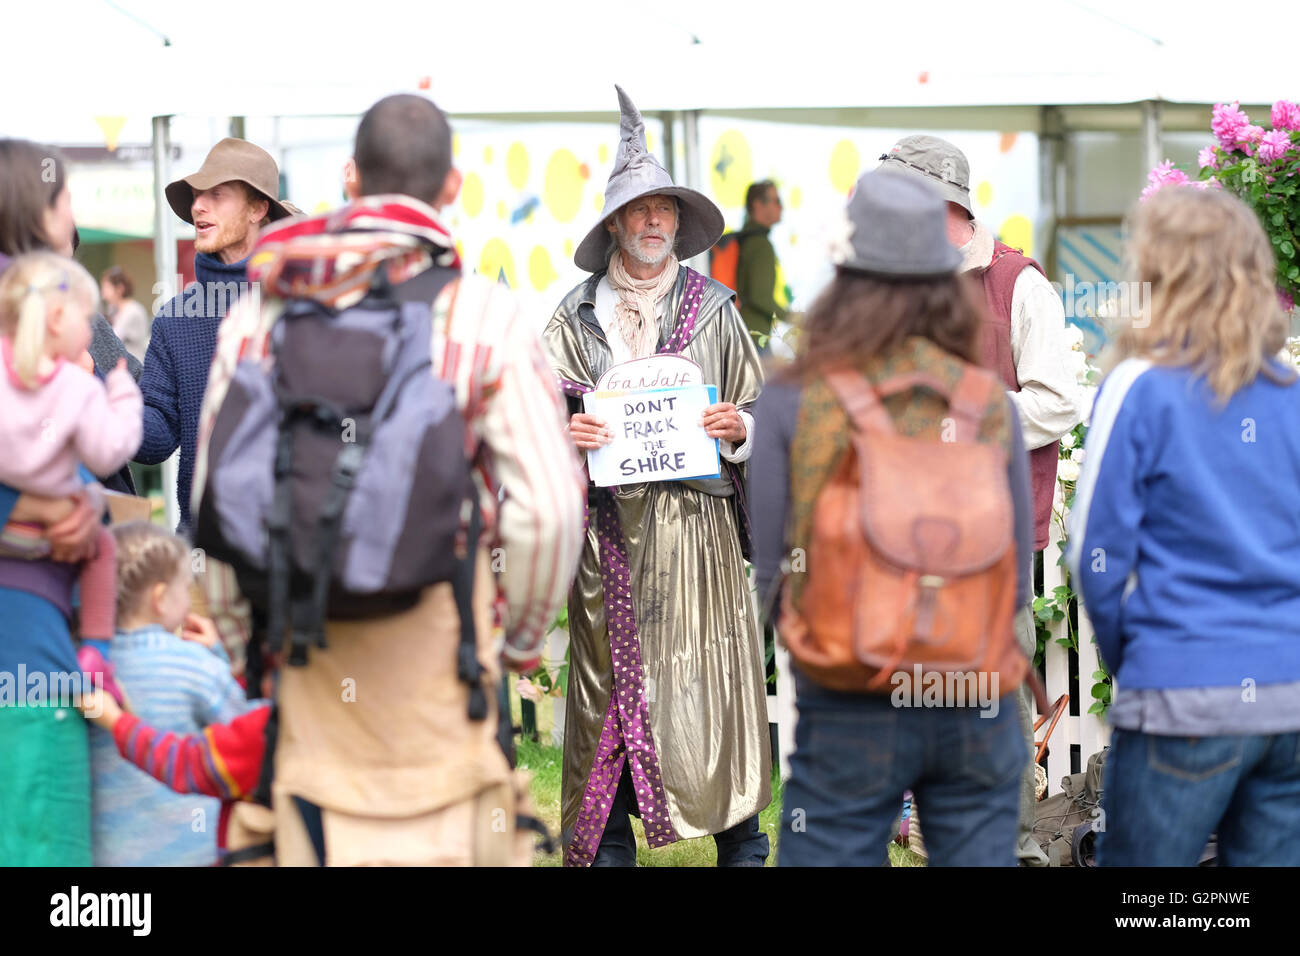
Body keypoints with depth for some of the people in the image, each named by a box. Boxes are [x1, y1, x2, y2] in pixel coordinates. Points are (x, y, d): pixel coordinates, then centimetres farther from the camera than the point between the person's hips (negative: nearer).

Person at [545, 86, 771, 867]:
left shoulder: (715, 310, 10)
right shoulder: (577, 316, 10)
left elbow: (758, 411, 12)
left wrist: (737, 429, -9)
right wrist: (562, 435, -13)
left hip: (697, 523, 0)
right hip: (609, 526, 1)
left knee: (710, 683, -3)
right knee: (608, 686, 1)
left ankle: (742, 844, 7)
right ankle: (607, 847, 10)